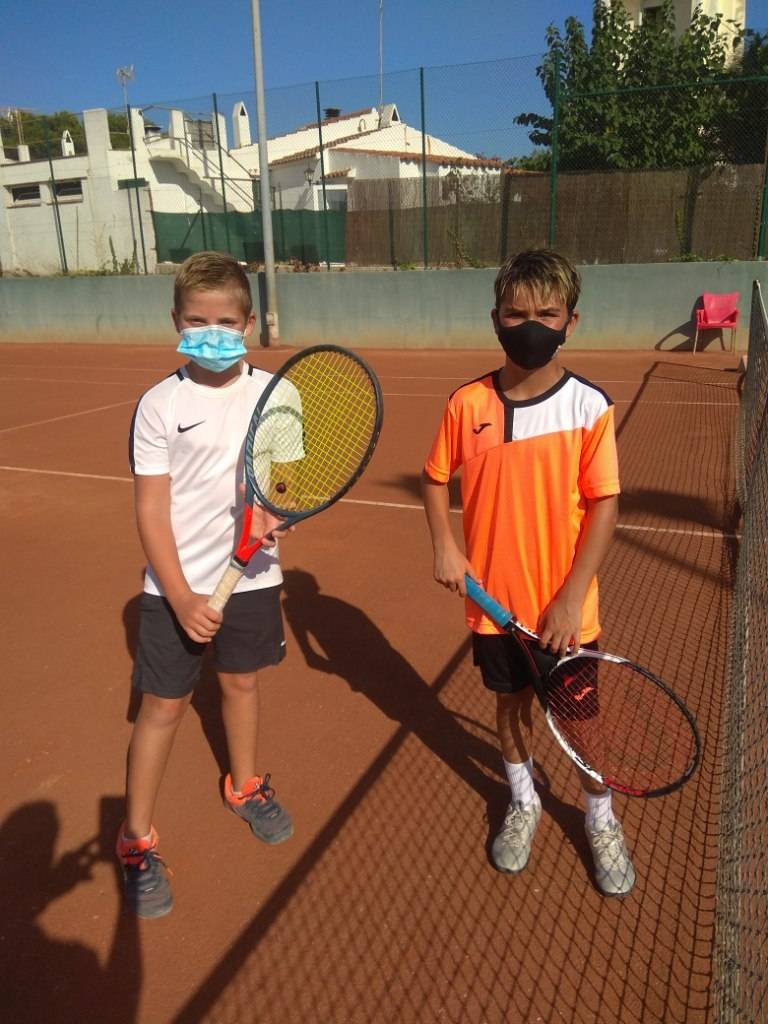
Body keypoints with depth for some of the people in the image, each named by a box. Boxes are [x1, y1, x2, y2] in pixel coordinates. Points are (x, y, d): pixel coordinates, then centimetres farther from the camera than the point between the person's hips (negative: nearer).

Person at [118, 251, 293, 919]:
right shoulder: (160, 405, -11)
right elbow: (151, 510, -11)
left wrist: (275, 511, -19)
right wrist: (182, 598, -18)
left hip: (251, 574, 3)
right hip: (177, 585, -3)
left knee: (241, 682, 20)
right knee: (164, 707, 6)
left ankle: (245, 787, 46)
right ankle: (136, 839, 26)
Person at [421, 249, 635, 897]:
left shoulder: (589, 406, -12)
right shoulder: (468, 403, -7)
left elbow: (604, 505, -11)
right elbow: (436, 479, 6)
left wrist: (572, 598, -15)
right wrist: (444, 546, -9)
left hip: (563, 608, -2)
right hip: (493, 601, 2)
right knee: (512, 701, 20)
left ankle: (600, 819, 40)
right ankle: (524, 804, 46)